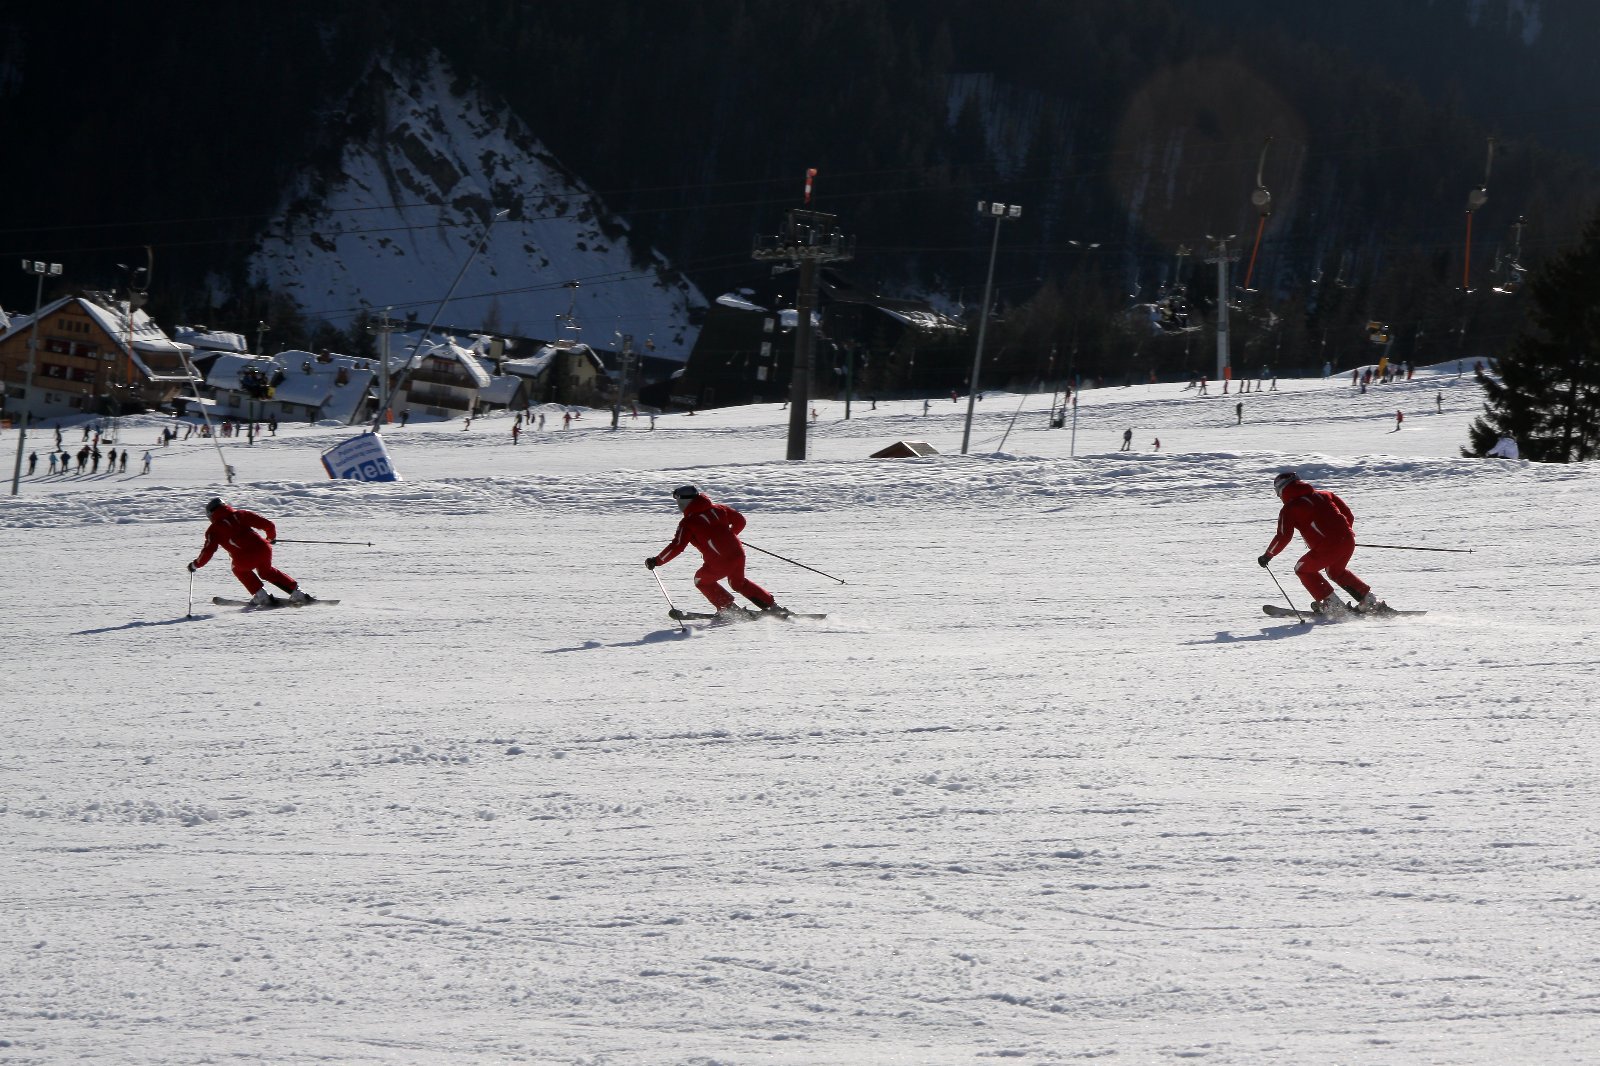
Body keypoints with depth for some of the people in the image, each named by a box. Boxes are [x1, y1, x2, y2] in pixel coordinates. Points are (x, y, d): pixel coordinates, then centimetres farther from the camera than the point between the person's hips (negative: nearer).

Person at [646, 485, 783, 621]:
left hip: (719, 563, -6)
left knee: (701, 580, 22)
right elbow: (740, 521, 18)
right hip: (738, 554, 6)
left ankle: (728, 608, 14)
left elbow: (677, 546, -12)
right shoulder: (718, 509, 10)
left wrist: (656, 561, -4)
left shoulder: (688, 523, -6)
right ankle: (772, 606, 30)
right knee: (739, 582, 31)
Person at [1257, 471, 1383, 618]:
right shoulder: (1322, 494, 19)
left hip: (1326, 548, -7)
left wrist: (1268, 555, 10)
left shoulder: (1289, 510, 3)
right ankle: (1369, 599, 28)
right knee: (1336, 571, 33)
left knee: (1303, 569, 18)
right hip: (1348, 542, 7)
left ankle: (1331, 603, 10)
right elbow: (1347, 513, 20)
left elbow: (1283, 537, -3)